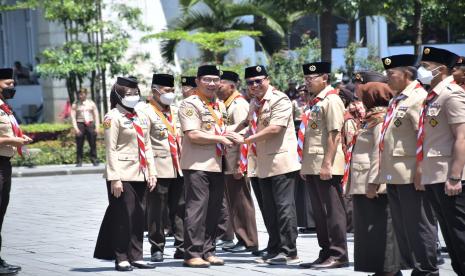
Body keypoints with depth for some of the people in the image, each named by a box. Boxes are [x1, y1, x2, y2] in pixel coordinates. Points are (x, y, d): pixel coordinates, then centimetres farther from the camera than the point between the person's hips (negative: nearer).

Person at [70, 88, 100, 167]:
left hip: (90, 124, 1)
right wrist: (76, 128, -8)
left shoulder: (91, 103, 12)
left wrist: (97, 127, 0)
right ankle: (79, 161, 2)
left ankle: (94, 160, 2)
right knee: (79, 145, -2)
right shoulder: (75, 105, 8)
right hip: (80, 124, -1)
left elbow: (96, 116, 10)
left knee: (93, 144, -3)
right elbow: (73, 117, 3)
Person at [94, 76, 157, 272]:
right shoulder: (113, 117, -7)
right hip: (123, 175, -7)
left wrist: (152, 172, 10)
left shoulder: (142, 118, 15)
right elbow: (111, 150, -11)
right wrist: (114, 178, -17)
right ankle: (121, 259, 2)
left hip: (140, 175, 7)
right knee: (123, 217, -4)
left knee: (139, 217, 7)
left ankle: (136, 256, 14)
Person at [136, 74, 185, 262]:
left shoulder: (175, 111, 17)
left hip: (179, 168, 6)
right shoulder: (145, 112, -5)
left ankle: (182, 247, 11)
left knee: (180, 210, 6)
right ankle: (157, 249, 8)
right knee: (157, 211, -1)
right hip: (159, 168, -6)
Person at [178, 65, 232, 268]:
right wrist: (220, 139, -13)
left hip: (217, 165, 8)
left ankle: (208, 251, 16)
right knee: (197, 208, -9)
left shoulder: (220, 105, 18)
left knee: (214, 209, 9)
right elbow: (193, 134, -17)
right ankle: (192, 253, -6)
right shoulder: (190, 104, -8)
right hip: (197, 165, -8)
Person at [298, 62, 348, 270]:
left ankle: (338, 255, -2)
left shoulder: (331, 100, -10)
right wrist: (305, 165, 18)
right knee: (319, 212, 12)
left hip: (326, 167, -9)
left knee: (332, 211, -5)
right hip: (312, 166, 9)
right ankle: (326, 254, 18)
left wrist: (327, 164, -21)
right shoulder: (315, 103, 18)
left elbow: (334, 135, -17)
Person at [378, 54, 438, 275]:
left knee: (417, 225, -4)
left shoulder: (418, 98, -12)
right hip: (394, 174, 10)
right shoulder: (397, 99, 18)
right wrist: (385, 170, 20)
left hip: (410, 174, -10)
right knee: (401, 226, 13)